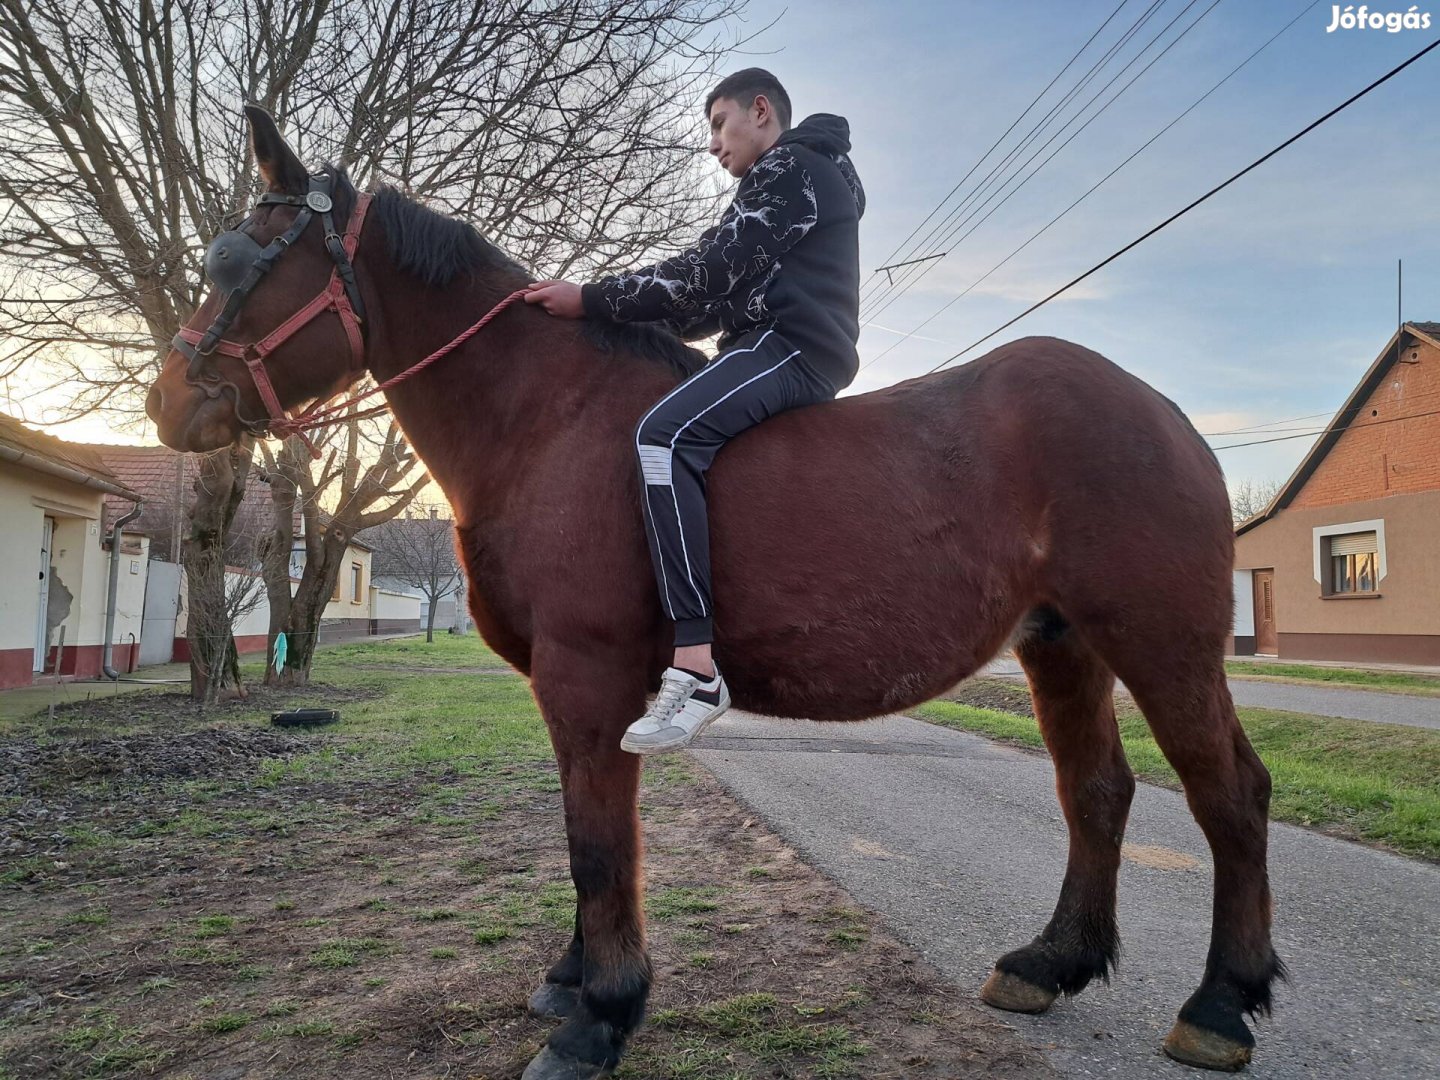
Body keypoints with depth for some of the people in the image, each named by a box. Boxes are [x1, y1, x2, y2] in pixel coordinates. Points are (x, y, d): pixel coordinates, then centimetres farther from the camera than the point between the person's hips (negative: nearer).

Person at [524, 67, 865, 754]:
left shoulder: (790, 168, -1)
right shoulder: (784, 183, 31)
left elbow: (706, 274, -13)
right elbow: (724, 301, 25)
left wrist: (591, 301, -11)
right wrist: (636, 328, 15)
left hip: (791, 345, -11)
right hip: (781, 348, 11)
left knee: (662, 435, -31)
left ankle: (696, 666, -40)